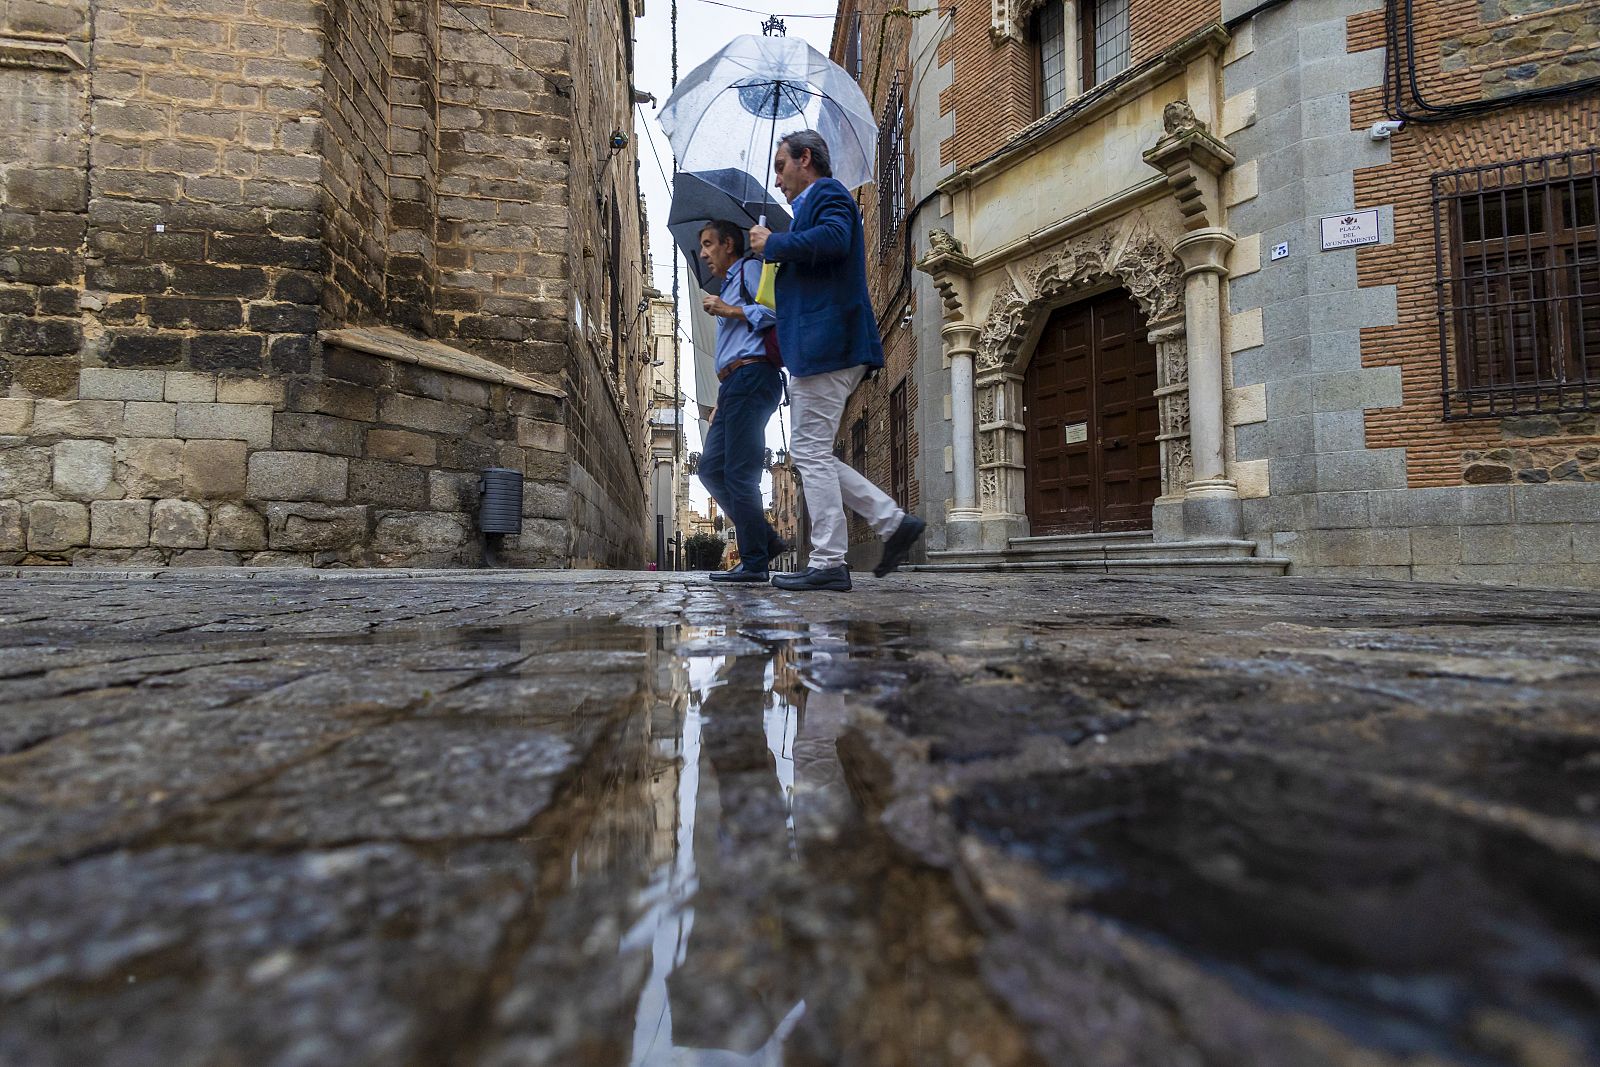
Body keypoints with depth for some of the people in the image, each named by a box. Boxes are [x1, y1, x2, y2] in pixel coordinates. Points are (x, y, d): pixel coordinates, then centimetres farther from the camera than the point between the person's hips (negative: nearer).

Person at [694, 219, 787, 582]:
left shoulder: (749, 268, 4)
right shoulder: (727, 288, 32)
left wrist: (731, 311, -10)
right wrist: (720, 402, 25)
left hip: (751, 376, -10)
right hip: (733, 385, 10)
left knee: (739, 472, -12)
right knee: (711, 467, 6)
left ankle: (754, 562, -6)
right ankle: (766, 539, 8)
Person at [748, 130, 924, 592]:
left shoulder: (827, 192, 0)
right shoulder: (817, 202, 29)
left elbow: (833, 239, -22)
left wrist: (772, 244, -11)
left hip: (825, 345, -10)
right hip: (826, 347, 10)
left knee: (812, 453, -9)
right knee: (814, 455, 9)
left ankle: (827, 564, -4)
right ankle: (894, 522, 8)